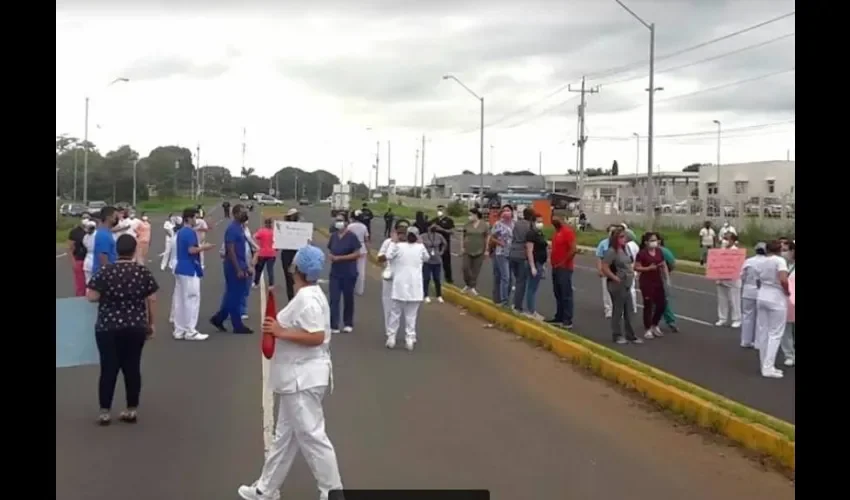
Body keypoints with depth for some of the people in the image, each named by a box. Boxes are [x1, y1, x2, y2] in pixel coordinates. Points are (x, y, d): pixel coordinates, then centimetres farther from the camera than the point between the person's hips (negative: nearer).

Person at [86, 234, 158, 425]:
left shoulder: (104, 271, -7)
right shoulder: (143, 272, -3)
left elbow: (91, 297, -10)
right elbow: (151, 300, -2)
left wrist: (106, 294, 12)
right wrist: (151, 323, 8)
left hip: (108, 328, -1)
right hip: (136, 328, 1)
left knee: (108, 369, 5)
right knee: (132, 368, 9)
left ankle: (105, 412, 9)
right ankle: (131, 410, 14)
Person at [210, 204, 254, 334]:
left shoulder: (240, 228, 13)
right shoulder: (232, 229, -16)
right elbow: (230, 250, -20)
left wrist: (246, 267, 18)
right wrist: (238, 269, -22)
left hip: (240, 266, 9)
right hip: (234, 267, -9)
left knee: (232, 295, 14)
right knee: (234, 296, -1)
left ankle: (218, 318, 21)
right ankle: (238, 326, 5)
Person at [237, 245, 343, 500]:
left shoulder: (307, 298, -20)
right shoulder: (309, 294, 12)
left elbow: (317, 337, -28)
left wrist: (281, 332, -23)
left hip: (303, 378, -11)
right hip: (298, 377, 11)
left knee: (311, 436, -3)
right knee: (285, 435, 17)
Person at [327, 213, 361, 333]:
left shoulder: (351, 236, -9)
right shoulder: (333, 236, 7)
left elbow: (357, 254, -13)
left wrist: (340, 258, -18)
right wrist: (330, 256, -8)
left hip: (349, 273, -4)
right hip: (335, 272, 4)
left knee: (348, 298, 9)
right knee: (334, 299, -4)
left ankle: (348, 324, 24)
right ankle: (334, 326, -4)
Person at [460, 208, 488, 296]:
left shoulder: (484, 225, -3)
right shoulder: (467, 225, 3)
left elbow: (488, 237, 0)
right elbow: (463, 236, 10)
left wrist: (486, 250, -3)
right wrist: (462, 247, 4)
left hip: (479, 251, -2)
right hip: (467, 251, 2)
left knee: (476, 270, 2)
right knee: (465, 267, -7)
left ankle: (473, 287, 13)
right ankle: (468, 285, 13)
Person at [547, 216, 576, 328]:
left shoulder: (568, 231, -14)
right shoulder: (557, 231, 14)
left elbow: (574, 249, -21)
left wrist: (563, 263, -16)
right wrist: (553, 262, 10)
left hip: (564, 268, -9)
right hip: (556, 267, 9)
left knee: (566, 295, -6)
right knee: (558, 294, 13)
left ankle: (568, 320, -3)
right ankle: (559, 318, 19)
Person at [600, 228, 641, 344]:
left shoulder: (623, 250, 10)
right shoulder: (611, 251, -18)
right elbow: (604, 268, -23)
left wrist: (631, 273, 11)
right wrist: (615, 278, -21)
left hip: (626, 285, 9)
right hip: (617, 286, -9)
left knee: (628, 311, 13)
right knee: (617, 311, 2)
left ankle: (630, 336, 21)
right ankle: (617, 336, 13)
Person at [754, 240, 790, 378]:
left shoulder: (761, 263, 9)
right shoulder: (780, 260, -11)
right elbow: (783, 280, -25)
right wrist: (787, 292, -9)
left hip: (762, 297, 7)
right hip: (777, 299, -6)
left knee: (763, 333, 11)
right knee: (775, 334, -1)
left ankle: (765, 366, 17)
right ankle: (768, 367, -4)